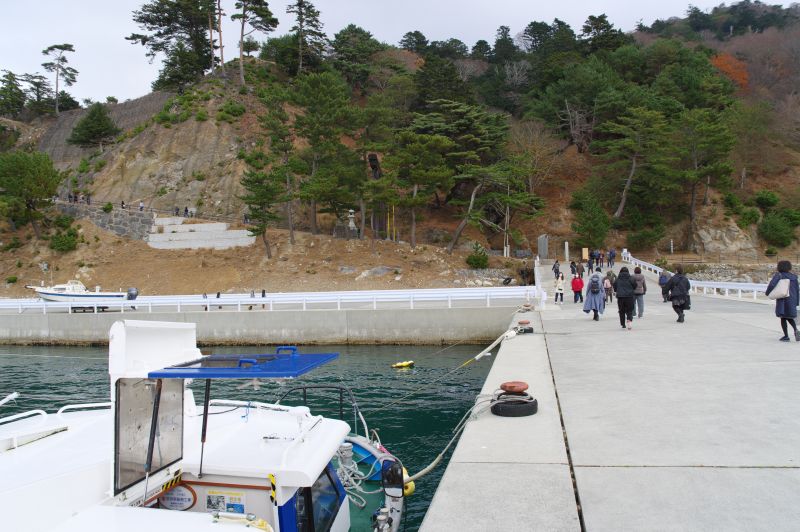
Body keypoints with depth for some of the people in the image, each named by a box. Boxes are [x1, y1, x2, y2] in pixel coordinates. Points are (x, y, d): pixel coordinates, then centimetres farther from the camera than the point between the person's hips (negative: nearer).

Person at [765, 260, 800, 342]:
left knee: (783, 318, 4)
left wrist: (768, 292, -3)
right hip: (792, 300, 4)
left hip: (782, 300, -4)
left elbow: (772, 284, -21)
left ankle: (786, 336, 5)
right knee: (790, 317, 19)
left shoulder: (778, 275, -8)